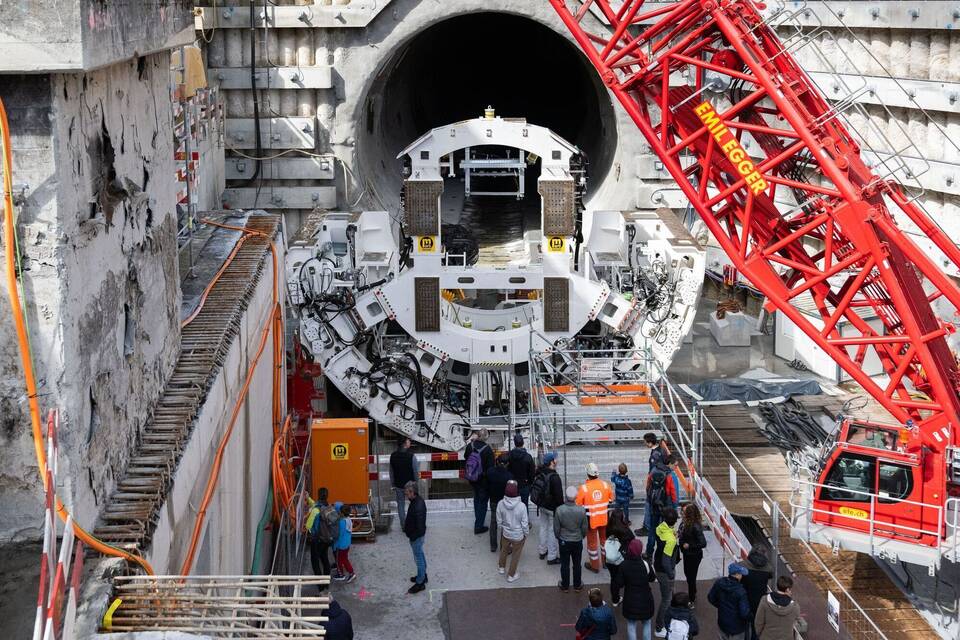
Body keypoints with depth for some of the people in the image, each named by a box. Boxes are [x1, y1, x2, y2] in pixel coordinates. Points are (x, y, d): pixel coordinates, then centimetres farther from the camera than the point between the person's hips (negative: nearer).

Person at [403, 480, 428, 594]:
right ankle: (423, 575, 43)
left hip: (416, 536, -10)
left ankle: (420, 583, 20)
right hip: (418, 534, 10)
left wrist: (412, 537, -20)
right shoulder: (417, 500, -4)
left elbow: (420, 526, -30)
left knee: (418, 558, 6)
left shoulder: (418, 507, -34)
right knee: (420, 555, 25)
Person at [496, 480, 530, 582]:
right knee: (515, 555, 20)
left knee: (504, 550, 30)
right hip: (518, 535, -3)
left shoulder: (501, 504, -22)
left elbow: (499, 521, -7)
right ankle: (511, 576, 35)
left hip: (505, 533, 3)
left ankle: (502, 567, 54)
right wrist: (526, 534, 1)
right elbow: (525, 523, -18)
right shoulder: (521, 506, -30)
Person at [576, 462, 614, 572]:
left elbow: (579, 505, -12)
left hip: (591, 520, -4)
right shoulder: (606, 485, -7)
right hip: (604, 519, 4)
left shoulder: (583, 488, -18)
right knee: (604, 539, 22)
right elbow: (611, 501, 4)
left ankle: (594, 565, 22)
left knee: (592, 542, 11)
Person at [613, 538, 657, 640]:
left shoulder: (624, 565, -19)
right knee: (646, 624, 21)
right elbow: (652, 578, -1)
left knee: (631, 625, 17)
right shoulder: (645, 564, -20)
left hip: (630, 600, 0)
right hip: (645, 600, 0)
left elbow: (619, 584, -11)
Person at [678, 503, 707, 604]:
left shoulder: (695, 527, -32)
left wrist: (689, 545, -25)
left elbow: (703, 543, -31)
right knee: (687, 574, 27)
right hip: (687, 554, 9)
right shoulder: (685, 523, -7)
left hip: (693, 556, -9)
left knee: (691, 577, 10)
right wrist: (678, 536, -8)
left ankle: (692, 600, 29)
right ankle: (692, 593, 49)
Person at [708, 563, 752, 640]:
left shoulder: (719, 583, -14)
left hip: (722, 622, 5)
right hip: (736, 627, -5)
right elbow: (744, 613, -27)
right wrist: (750, 616, -5)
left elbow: (711, 598, 1)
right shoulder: (740, 591, -30)